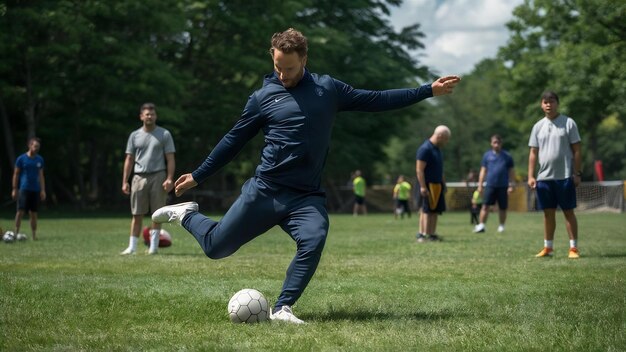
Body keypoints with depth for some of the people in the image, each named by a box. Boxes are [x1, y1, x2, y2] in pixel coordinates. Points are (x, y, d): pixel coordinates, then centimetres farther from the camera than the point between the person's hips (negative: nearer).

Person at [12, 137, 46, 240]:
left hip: (35, 190, 3)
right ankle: (16, 233, -4)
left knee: (34, 213, 5)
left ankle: (34, 235, 9)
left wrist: (43, 190, 7)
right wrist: (14, 189, -2)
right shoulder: (21, 158, -1)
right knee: (20, 211, -10)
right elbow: (16, 174, 2)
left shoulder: (40, 159, 10)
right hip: (24, 189, -3)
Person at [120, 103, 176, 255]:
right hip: (139, 178, 2)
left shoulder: (164, 134, 4)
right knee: (137, 214, 1)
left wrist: (169, 179, -11)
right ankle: (132, 247, 4)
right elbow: (129, 159, 12)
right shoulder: (134, 135, 10)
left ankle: (153, 246, 6)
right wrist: (125, 181, 5)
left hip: (158, 177, -2)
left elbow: (170, 159, 1)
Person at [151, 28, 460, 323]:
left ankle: (282, 309, -15)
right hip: (263, 191, -1)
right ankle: (187, 215, 33)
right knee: (215, 247, 2)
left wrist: (429, 90, 8)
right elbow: (234, 140, 10)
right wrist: (197, 176, 12)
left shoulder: (327, 89, 7)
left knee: (313, 243, -27)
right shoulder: (263, 97, 2)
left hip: (307, 197, 1)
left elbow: (376, 100, 10)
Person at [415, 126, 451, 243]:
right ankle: (425, 234, -5)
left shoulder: (437, 149, 16)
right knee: (428, 210, -7)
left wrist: (443, 183, 24)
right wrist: (423, 187, -23)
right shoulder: (425, 149, -15)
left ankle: (432, 234, 13)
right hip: (429, 185, -9)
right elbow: (419, 169, -19)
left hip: (437, 185, 9)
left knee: (436, 210, 9)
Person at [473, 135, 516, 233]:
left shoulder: (507, 156, 8)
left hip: (503, 186, 0)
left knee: (502, 208, 5)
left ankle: (501, 226, 17)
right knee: (485, 206, -8)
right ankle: (481, 225, -8)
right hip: (490, 185, 0)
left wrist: (511, 185, 2)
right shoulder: (487, 155, 10)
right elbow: (483, 170, 12)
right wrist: (480, 185, 7)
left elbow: (511, 171, 9)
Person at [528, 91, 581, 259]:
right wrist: (530, 176, 3)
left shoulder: (568, 123, -1)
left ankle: (574, 248, 2)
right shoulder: (538, 126, 10)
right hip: (544, 177, 4)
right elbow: (533, 153, 11)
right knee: (548, 213, 8)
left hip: (565, 176, -4)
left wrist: (577, 173, -9)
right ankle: (548, 247, 15)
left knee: (568, 212, -1)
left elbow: (576, 150, -2)